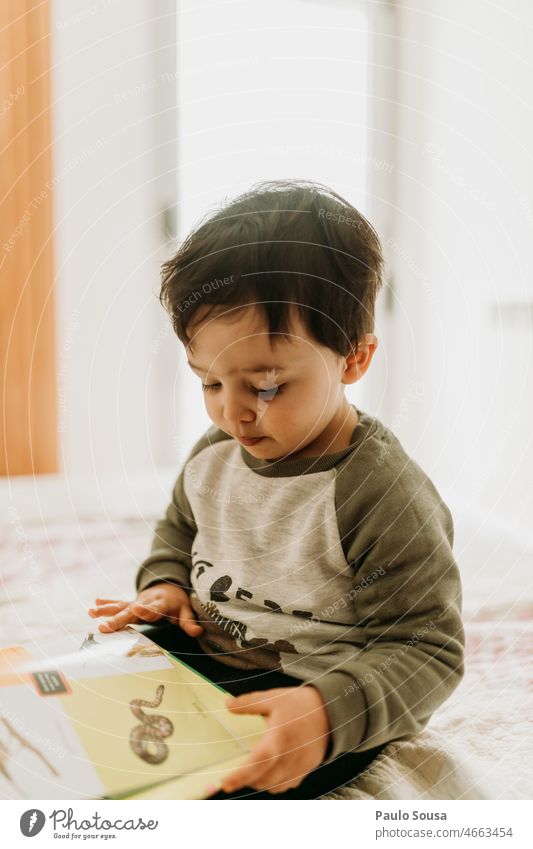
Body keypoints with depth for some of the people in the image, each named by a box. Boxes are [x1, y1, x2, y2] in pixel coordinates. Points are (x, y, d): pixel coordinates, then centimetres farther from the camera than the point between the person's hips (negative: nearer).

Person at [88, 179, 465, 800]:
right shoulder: (215, 452, 1)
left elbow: (427, 653, -20)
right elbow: (178, 528, 23)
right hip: (195, 656, 8)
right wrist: (165, 584, 1)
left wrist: (329, 710, -38)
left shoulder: (389, 499, -23)